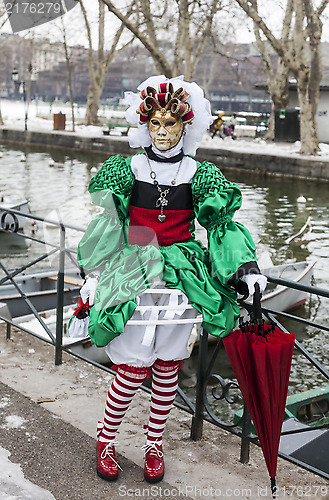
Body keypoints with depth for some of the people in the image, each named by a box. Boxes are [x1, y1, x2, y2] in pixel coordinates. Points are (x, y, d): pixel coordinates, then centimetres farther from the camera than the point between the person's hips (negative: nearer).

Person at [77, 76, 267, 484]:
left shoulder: (198, 174, 3)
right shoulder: (127, 170, 1)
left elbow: (222, 222, 4)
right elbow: (106, 225, 5)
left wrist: (245, 265, -8)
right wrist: (94, 274, 2)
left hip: (183, 278, 2)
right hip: (135, 275, -1)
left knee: (167, 365, 8)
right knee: (134, 367, -4)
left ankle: (154, 443, 27)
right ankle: (105, 439, 20)